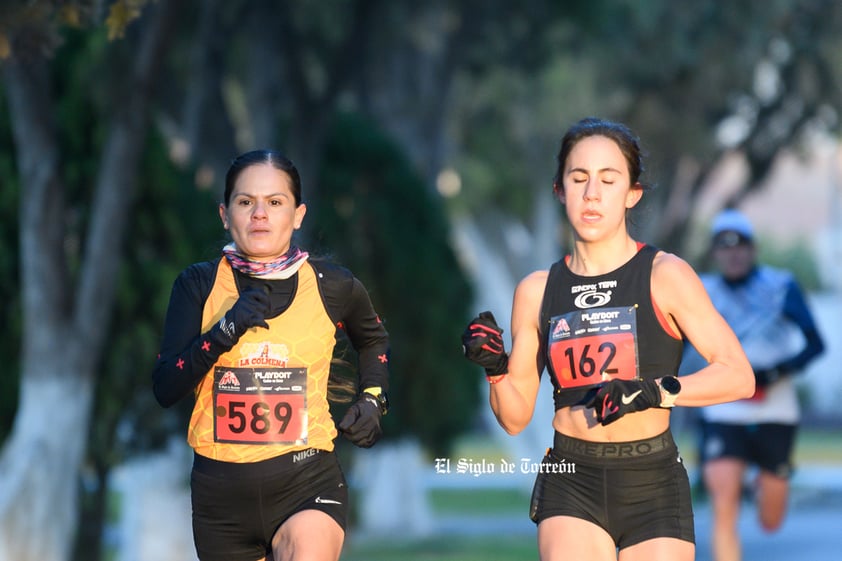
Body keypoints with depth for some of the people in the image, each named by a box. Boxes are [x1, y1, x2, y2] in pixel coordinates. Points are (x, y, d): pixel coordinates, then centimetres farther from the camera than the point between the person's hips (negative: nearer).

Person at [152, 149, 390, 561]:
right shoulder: (199, 284, 0)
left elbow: (373, 339, 24)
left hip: (307, 484, -1)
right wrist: (222, 334, -18)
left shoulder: (332, 287, 2)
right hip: (221, 491, 2)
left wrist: (373, 399, 9)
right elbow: (164, 389, -7)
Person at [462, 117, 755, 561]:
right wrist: (495, 370, -8)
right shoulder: (536, 291, 8)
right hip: (571, 486, 2)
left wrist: (652, 392, -22)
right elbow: (515, 417, 11)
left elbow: (738, 375, -9)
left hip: (654, 489, -1)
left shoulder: (665, 276, -2)